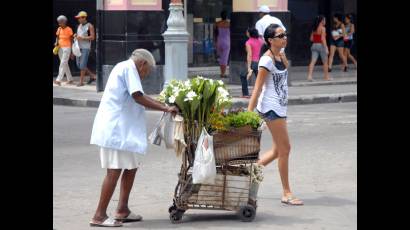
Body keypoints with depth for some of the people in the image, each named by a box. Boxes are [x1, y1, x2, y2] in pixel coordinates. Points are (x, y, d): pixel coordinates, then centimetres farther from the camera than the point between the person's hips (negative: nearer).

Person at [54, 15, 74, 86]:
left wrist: (72, 51, -6)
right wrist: (56, 43, -6)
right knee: (65, 64, 10)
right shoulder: (59, 29, 8)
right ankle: (70, 79, 19)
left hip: (67, 48, -7)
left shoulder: (69, 29, -8)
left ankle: (58, 80, -21)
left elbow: (71, 40, -5)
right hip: (60, 48, 7)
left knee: (63, 64, -13)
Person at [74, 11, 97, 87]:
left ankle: (81, 81, -1)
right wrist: (75, 36, -1)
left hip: (86, 48, -8)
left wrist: (82, 38, -20)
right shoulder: (79, 26, 14)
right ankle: (92, 76, 20)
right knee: (79, 64, 7)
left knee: (82, 65, -8)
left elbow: (92, 37, -13)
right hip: (79, 47, 8)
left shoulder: (90, 26, -7)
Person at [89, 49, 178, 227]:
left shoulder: (122, 68, 23)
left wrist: (163, 106, 19)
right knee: (115, 171, -10)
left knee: (132, 166, 13)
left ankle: (122, 210, 16)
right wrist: (165, 108, -15)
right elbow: (138, 97, -18)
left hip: (121, 128, 11)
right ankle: (99, 216, -7)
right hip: (115, 128, -11)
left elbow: (136, 99, 24)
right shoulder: (128, 67, -8)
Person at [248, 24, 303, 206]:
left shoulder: (281, 56, 10)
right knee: (285, 149, -4)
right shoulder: (267, 60, -15)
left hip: (280, 106, 9)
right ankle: (286, 193, 4)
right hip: (271, 107, -9)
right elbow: (257, 88, -16)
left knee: (278, 150, 14)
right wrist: (249, 113, -17)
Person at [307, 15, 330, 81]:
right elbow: (323, 39, -16)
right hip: (321, 45, -5)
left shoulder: (314, 29, 10)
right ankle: (326, 76, 20)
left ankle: (309, 76, -17)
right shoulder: (322, 28, -9)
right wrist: (326, 48, -16)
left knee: (313, 61, -3)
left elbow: (311, 39, 10)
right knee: (325, 62, 10)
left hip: (314, 45, 6)